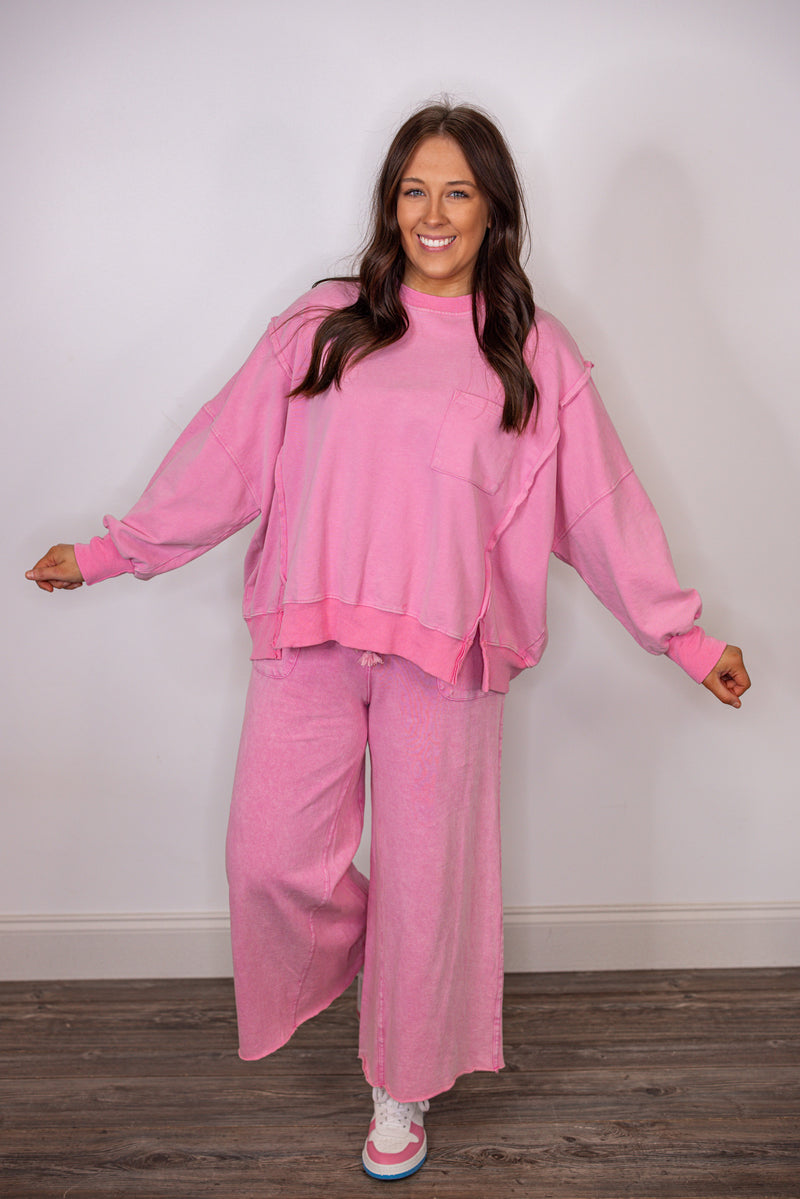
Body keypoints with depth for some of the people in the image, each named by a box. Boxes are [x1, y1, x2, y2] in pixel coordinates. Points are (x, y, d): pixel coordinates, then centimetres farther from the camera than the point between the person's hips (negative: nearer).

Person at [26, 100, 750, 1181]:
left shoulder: (535, 354, 8)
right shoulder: (323, 324, 9)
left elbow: (599, 505, 9)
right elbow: (226, 454, 10)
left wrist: (685, 636, 8)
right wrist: (108, 552, 10)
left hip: (443, 652, -1)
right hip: (309, 641, 1)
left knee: (424, 878, 7)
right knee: (270, 858, 2)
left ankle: (402, 1094, 32)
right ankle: (363, 954, 37)